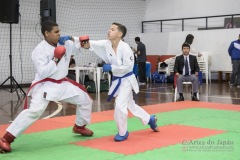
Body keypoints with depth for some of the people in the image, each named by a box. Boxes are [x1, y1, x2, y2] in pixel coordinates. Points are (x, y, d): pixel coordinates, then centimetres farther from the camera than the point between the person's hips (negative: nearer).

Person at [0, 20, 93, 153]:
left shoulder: (64, 44, 3)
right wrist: (56, 59, -25)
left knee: (85, 100, 15)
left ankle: (79, 126, 39)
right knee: (34, 111, -25)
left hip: (62, 83, 8)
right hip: (46, 85, -8)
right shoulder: (39, 50, -17)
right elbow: (43, 73, -23)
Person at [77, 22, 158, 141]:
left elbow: (128, 66, -24)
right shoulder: (106, 44, -5)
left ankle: (123, 132, 8)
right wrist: (86, 44, -35)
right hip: (117, 80, 7)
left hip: (126, 80, -7)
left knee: (120, 106, -14)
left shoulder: (125, 47, -22)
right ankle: (150, 119, 42)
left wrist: (111, 67, -24)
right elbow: (93, 44, -16)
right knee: (130, 105, 20)